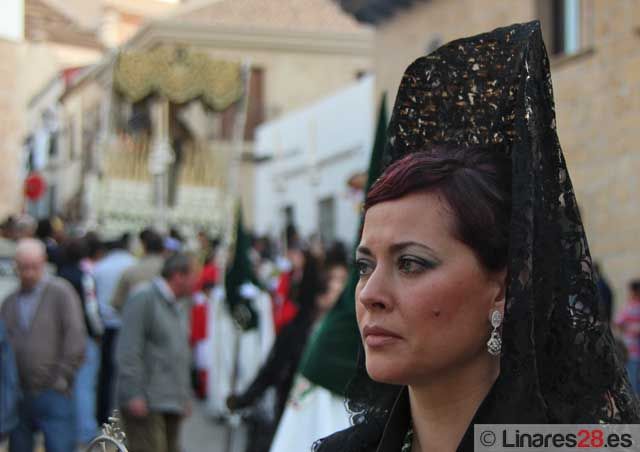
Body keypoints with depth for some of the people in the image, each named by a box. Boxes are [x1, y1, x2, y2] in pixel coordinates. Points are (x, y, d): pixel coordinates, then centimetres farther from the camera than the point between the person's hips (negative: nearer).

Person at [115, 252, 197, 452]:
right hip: (146, 403, -9)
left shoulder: (180, 306, 19)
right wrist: (134, 395, -20)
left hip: (172, 402, 9)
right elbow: (128, 351, -16)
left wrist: (186, 395, 22)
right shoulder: (144, 298, -10)